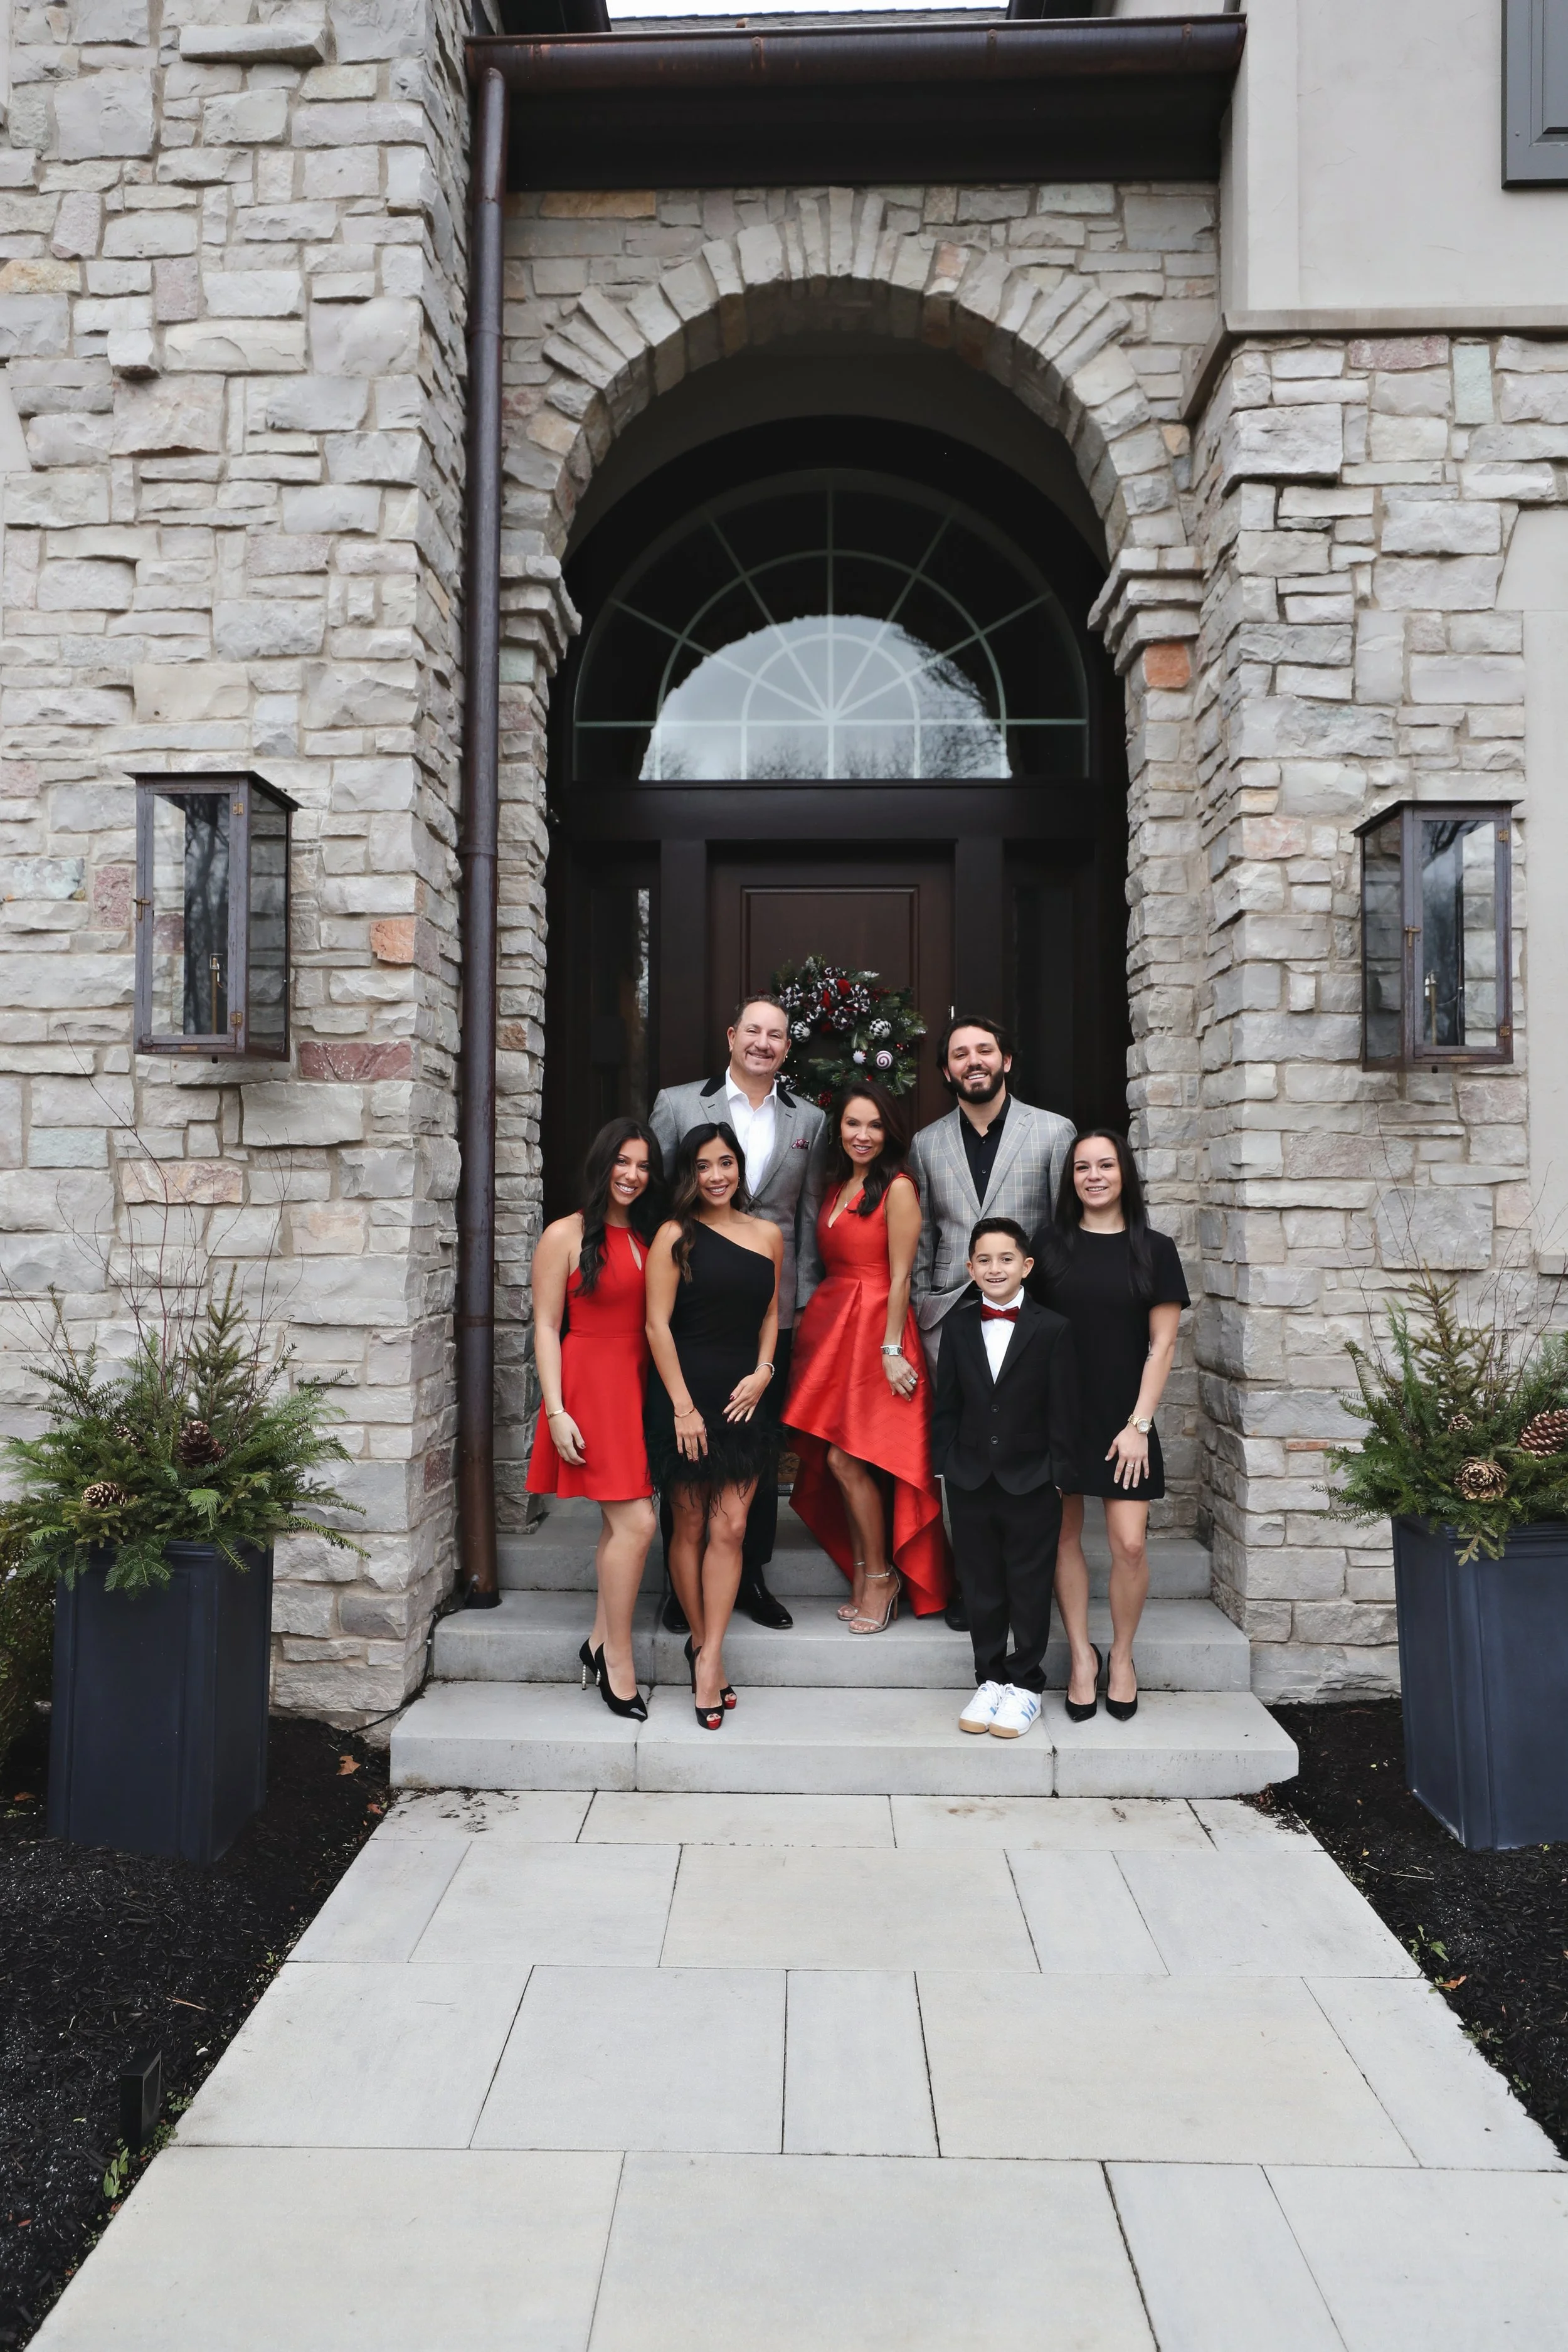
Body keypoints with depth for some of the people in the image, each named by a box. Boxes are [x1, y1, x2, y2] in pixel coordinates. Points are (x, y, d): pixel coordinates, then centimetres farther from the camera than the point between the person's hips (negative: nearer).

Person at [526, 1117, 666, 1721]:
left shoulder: (650, 1237, 13)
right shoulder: (566, 1235, -4)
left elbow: (657, 1320, 14)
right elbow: (546, 1327, -5)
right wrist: (556, 1412, -12)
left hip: (639, 1387, 6)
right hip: (590, 1383, -6)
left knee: (619, 1523, 10)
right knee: (637, 1523, -11)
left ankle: (600, 1643, 23)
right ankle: (618, 1664, 1)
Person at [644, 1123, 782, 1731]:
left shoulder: (768, 1235, 9)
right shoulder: (676, 1236, -4)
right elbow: (658, 1324, -7)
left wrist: (763, 1372, 0)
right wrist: (684, 1406, -11)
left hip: (744, 1397, 3)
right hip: (686, 1392, -3)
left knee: (730, 1528, -2)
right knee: (689, 1526, 6)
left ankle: (709, 1654, 2)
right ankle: (701, 1641, 21)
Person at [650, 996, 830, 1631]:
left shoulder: (809, 1121, 8)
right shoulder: (677, 1104, 2)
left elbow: (810, 1221, 8)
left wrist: (805, 1302, 3)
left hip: (772, 1309, 2)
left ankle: (752, 1573, 24)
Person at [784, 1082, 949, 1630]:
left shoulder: (898, 1188, -8)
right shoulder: (835, 1187, 14)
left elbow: (899, 1277, -12)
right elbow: (832, 1264, 14)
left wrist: (891, 1350, -15)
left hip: (873, 1328, -7)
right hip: (827, 1324, 7)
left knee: (845, 1458, -9)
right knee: (833, 1464, 6)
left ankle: (882, 1577, 7)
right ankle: (862, 1578, 18)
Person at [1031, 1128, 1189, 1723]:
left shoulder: (1154, 1249, 2)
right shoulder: (1051, 1245, 5)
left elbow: (1162, 1345, 1)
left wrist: (1138, 1424, -6)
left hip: (1123, 1418, -1)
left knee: (1130, 1544, -6)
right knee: (1064, 1535, 5)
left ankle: (1121, 1656, 16)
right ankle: (1082, 1657, 19)